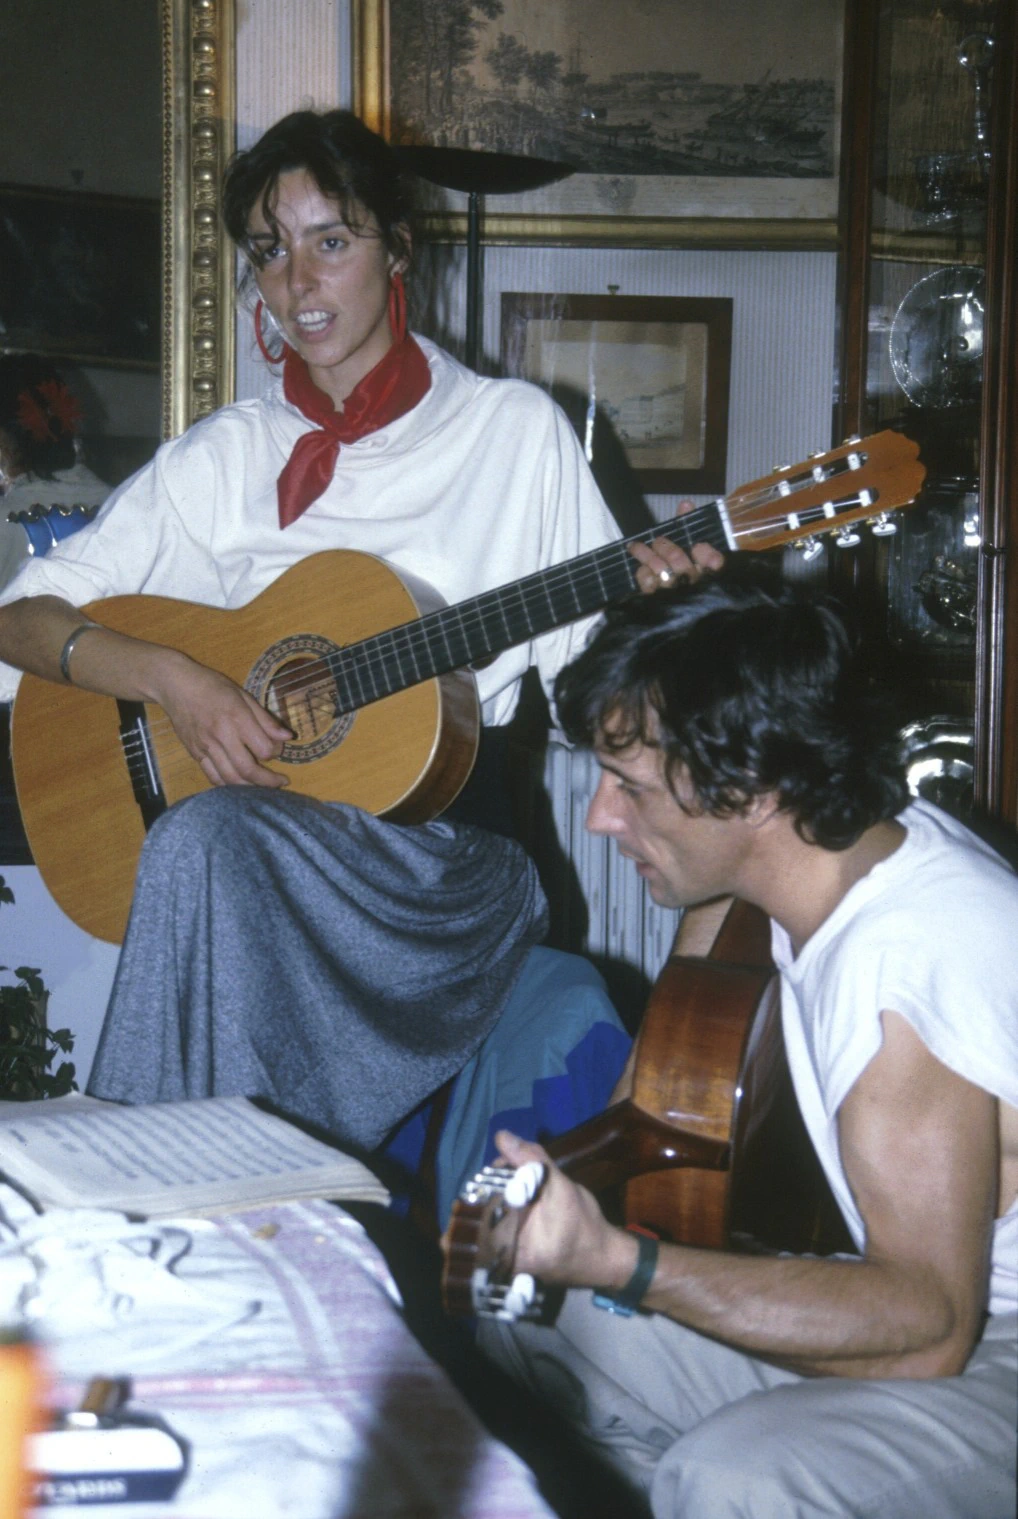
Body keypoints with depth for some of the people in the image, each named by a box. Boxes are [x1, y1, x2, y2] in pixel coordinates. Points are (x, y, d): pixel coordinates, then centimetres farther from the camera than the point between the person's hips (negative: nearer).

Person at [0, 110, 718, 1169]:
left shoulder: (514, 428, 7)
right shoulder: (219, 459, 10)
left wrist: (645, 608, -14)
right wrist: (173, 679, -11)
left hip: (445, 845, -2)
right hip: (244, 826, 2)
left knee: (206, 842, -32)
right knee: (203, 837, -34)